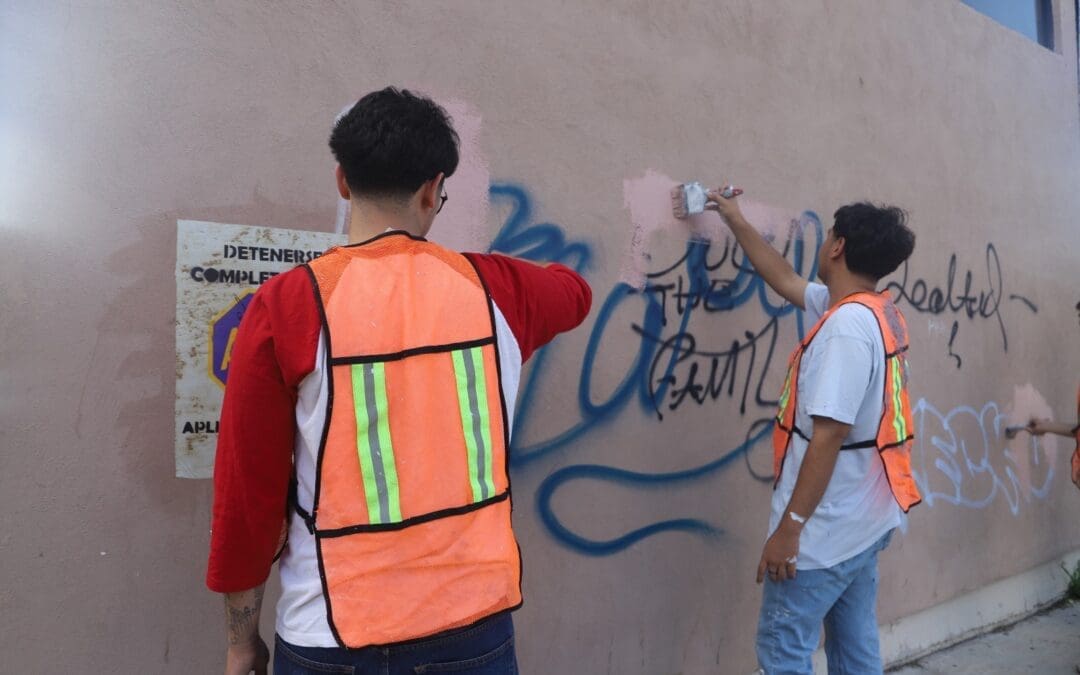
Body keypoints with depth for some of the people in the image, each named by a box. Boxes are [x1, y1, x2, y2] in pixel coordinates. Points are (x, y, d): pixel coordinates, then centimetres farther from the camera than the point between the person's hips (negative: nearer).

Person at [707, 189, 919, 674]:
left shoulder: (847, 325, -22)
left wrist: (789, 526, -21)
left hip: (826, 531, -9)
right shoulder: (878, 312, 7)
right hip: (863, 522, 9)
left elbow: (830, 434, -25)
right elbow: (785, 280, 19)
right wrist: (736, 221, 25)